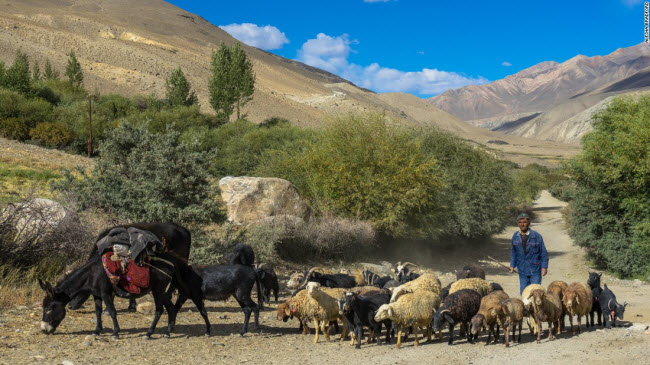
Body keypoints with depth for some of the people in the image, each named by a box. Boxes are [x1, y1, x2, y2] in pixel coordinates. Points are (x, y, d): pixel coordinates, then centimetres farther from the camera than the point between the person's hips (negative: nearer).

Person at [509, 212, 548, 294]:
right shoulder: (515, 236, 2)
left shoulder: (536, 236, -8)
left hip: (535, 270, -3)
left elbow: (543, 253, -3)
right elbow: (513, 252, 13)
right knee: (524, 292, 6)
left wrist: (544, 266, -7)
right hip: (522, 270, 3)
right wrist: (512, 265, 8)